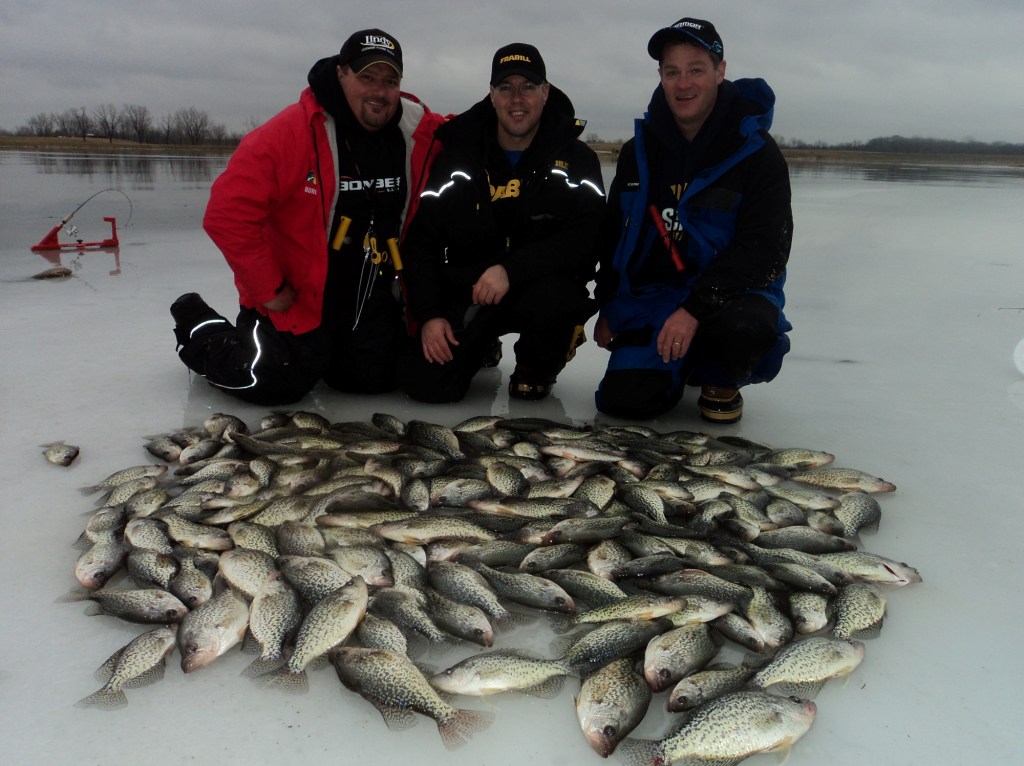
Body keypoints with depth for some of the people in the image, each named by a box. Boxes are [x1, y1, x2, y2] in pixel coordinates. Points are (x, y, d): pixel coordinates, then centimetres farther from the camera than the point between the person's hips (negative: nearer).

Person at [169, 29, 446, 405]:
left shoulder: (421, 131, -9)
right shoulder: (292, 133, -22)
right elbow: (228, 214, -23)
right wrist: (269, 291, -18)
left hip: (368, 293, 5)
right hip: (291, 295, -5)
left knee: (374, 378, 6)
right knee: (275, 384, -10)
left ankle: (317, 348, 37)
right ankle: (200, 329, 20)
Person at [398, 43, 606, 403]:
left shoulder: (576, 158, -4)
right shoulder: (457, 154, 2)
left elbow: (586, 238, -18)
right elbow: (421, 238, 2)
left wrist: (511, 269, -30)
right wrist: (429, 314, -10)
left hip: (542, 285, -2)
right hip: (464, 290, 2)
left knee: (554, 297, -38)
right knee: (426, 383, -16)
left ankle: (535, 369, -1)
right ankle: (483, 347, 22)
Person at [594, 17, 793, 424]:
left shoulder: (757, 153, -9)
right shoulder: (639, 150, 5)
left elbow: (764, 249, -17)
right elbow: (613, 235, 14)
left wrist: (695, 309, -27)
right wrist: (607, 308, 11)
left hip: (732, 293, -3)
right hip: (649, 298, 4)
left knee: (747, 328, -39)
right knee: (623, 401, -15)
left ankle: (723, 381, 0)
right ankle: (684, 364, 21)